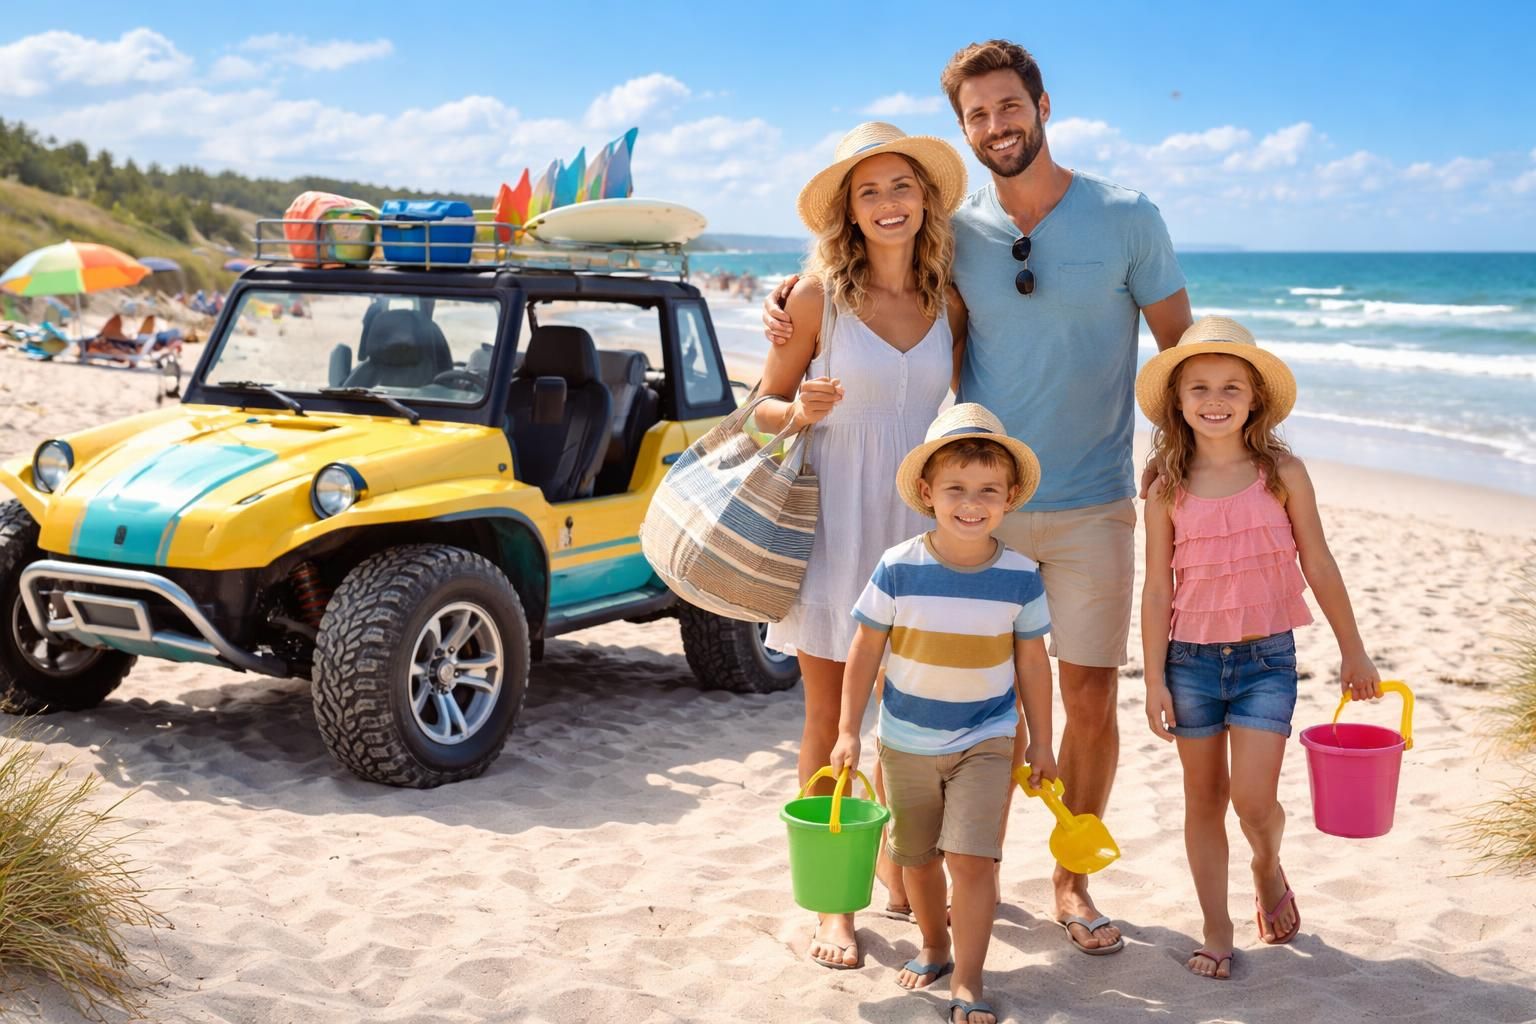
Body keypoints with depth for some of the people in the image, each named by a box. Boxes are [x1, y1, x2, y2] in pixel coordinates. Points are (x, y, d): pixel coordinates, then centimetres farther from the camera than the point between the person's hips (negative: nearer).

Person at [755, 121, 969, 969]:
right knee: (830, 718, 3)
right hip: (834, 517, -3)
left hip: (919, 520, 3)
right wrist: (802, 410, -20)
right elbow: (766, 407, 1)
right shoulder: (819, 294, -6)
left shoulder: (948, 301, 4)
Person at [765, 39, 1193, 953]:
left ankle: (1073, 879, 21)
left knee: (1092, 697, 3)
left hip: (1092, 507, -1)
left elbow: (1181, 348, 4)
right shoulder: (953, 234, 2)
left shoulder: (1127, 219, -3)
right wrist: (796, 301, -3)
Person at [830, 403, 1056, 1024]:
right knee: (919, 859, 16)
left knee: (971, 859, -11)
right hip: (906, 741, 1)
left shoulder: (1021, 576, -10)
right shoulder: (898, 569, -14)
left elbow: (1032, 662, 1)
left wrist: (1040, 740, 6)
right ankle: (933, 947, 40)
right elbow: (865, 651, -4)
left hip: (986, 740, -1)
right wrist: (848, 731, -2)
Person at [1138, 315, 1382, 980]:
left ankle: (1267, 867, 26)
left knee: (1253, 799, -9)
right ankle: (1217, 932, 22)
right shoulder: (1169, 492, -2)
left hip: (1266, 657, -1)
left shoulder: (1282, 473, -3)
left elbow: (1319, 566, 3)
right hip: (1191, 658, 1)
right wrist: (1155, 681, -2)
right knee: (1204, 799, 9)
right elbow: (1158, 589, 0)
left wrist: (1353, 651, 8)